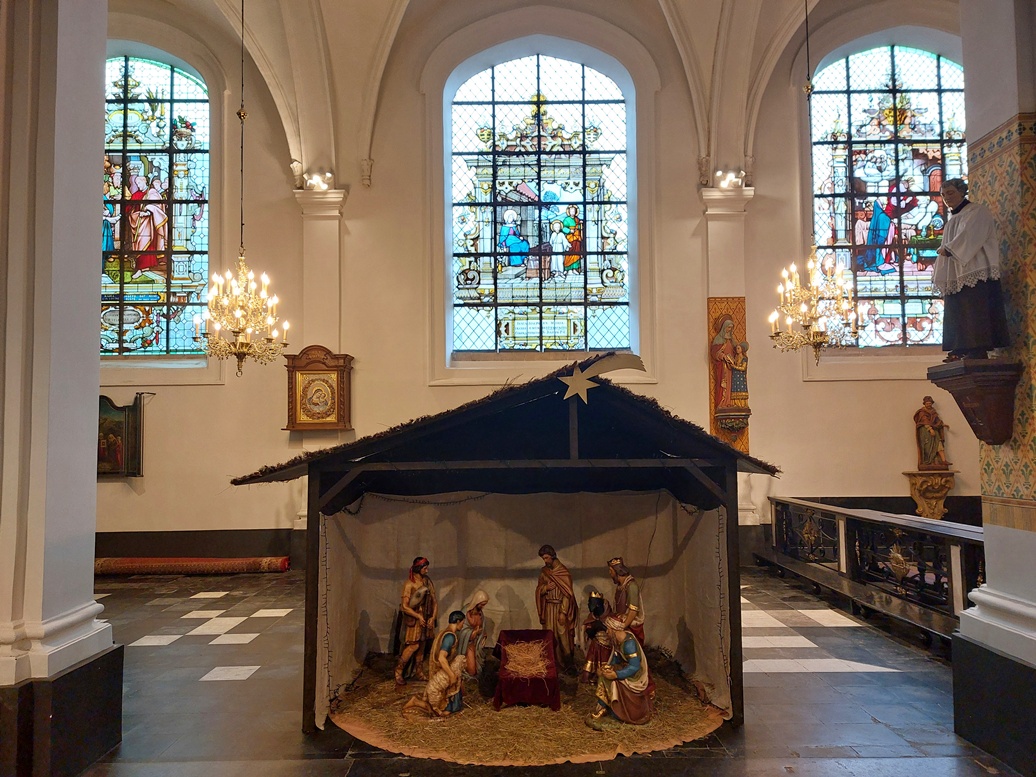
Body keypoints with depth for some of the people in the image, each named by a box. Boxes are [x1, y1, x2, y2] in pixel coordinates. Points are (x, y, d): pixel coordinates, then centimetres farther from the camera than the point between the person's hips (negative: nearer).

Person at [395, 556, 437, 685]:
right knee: (413, 645, -10)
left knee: (422, 646, 11)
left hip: (426, 617, 6)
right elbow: (404, 606, -15)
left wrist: (433, 617, -4)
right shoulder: (409, 584, -12)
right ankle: (398, 671, 3)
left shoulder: (427, 582, 5)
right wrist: (419, 616, -17)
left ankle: (420, 673, 21)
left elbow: (434, 602, 7)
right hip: (414, 618, -6)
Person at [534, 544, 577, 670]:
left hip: (560, 607, -5)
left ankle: (567, 663, 10)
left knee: (563, 636, -2)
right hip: (548, 608, 5)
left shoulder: (563, 571, -12)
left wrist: (563, 612, -17)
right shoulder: (543, 571, 5)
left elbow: (567, 593, -13)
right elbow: (538, 590, 8)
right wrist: (546, 587, -15)